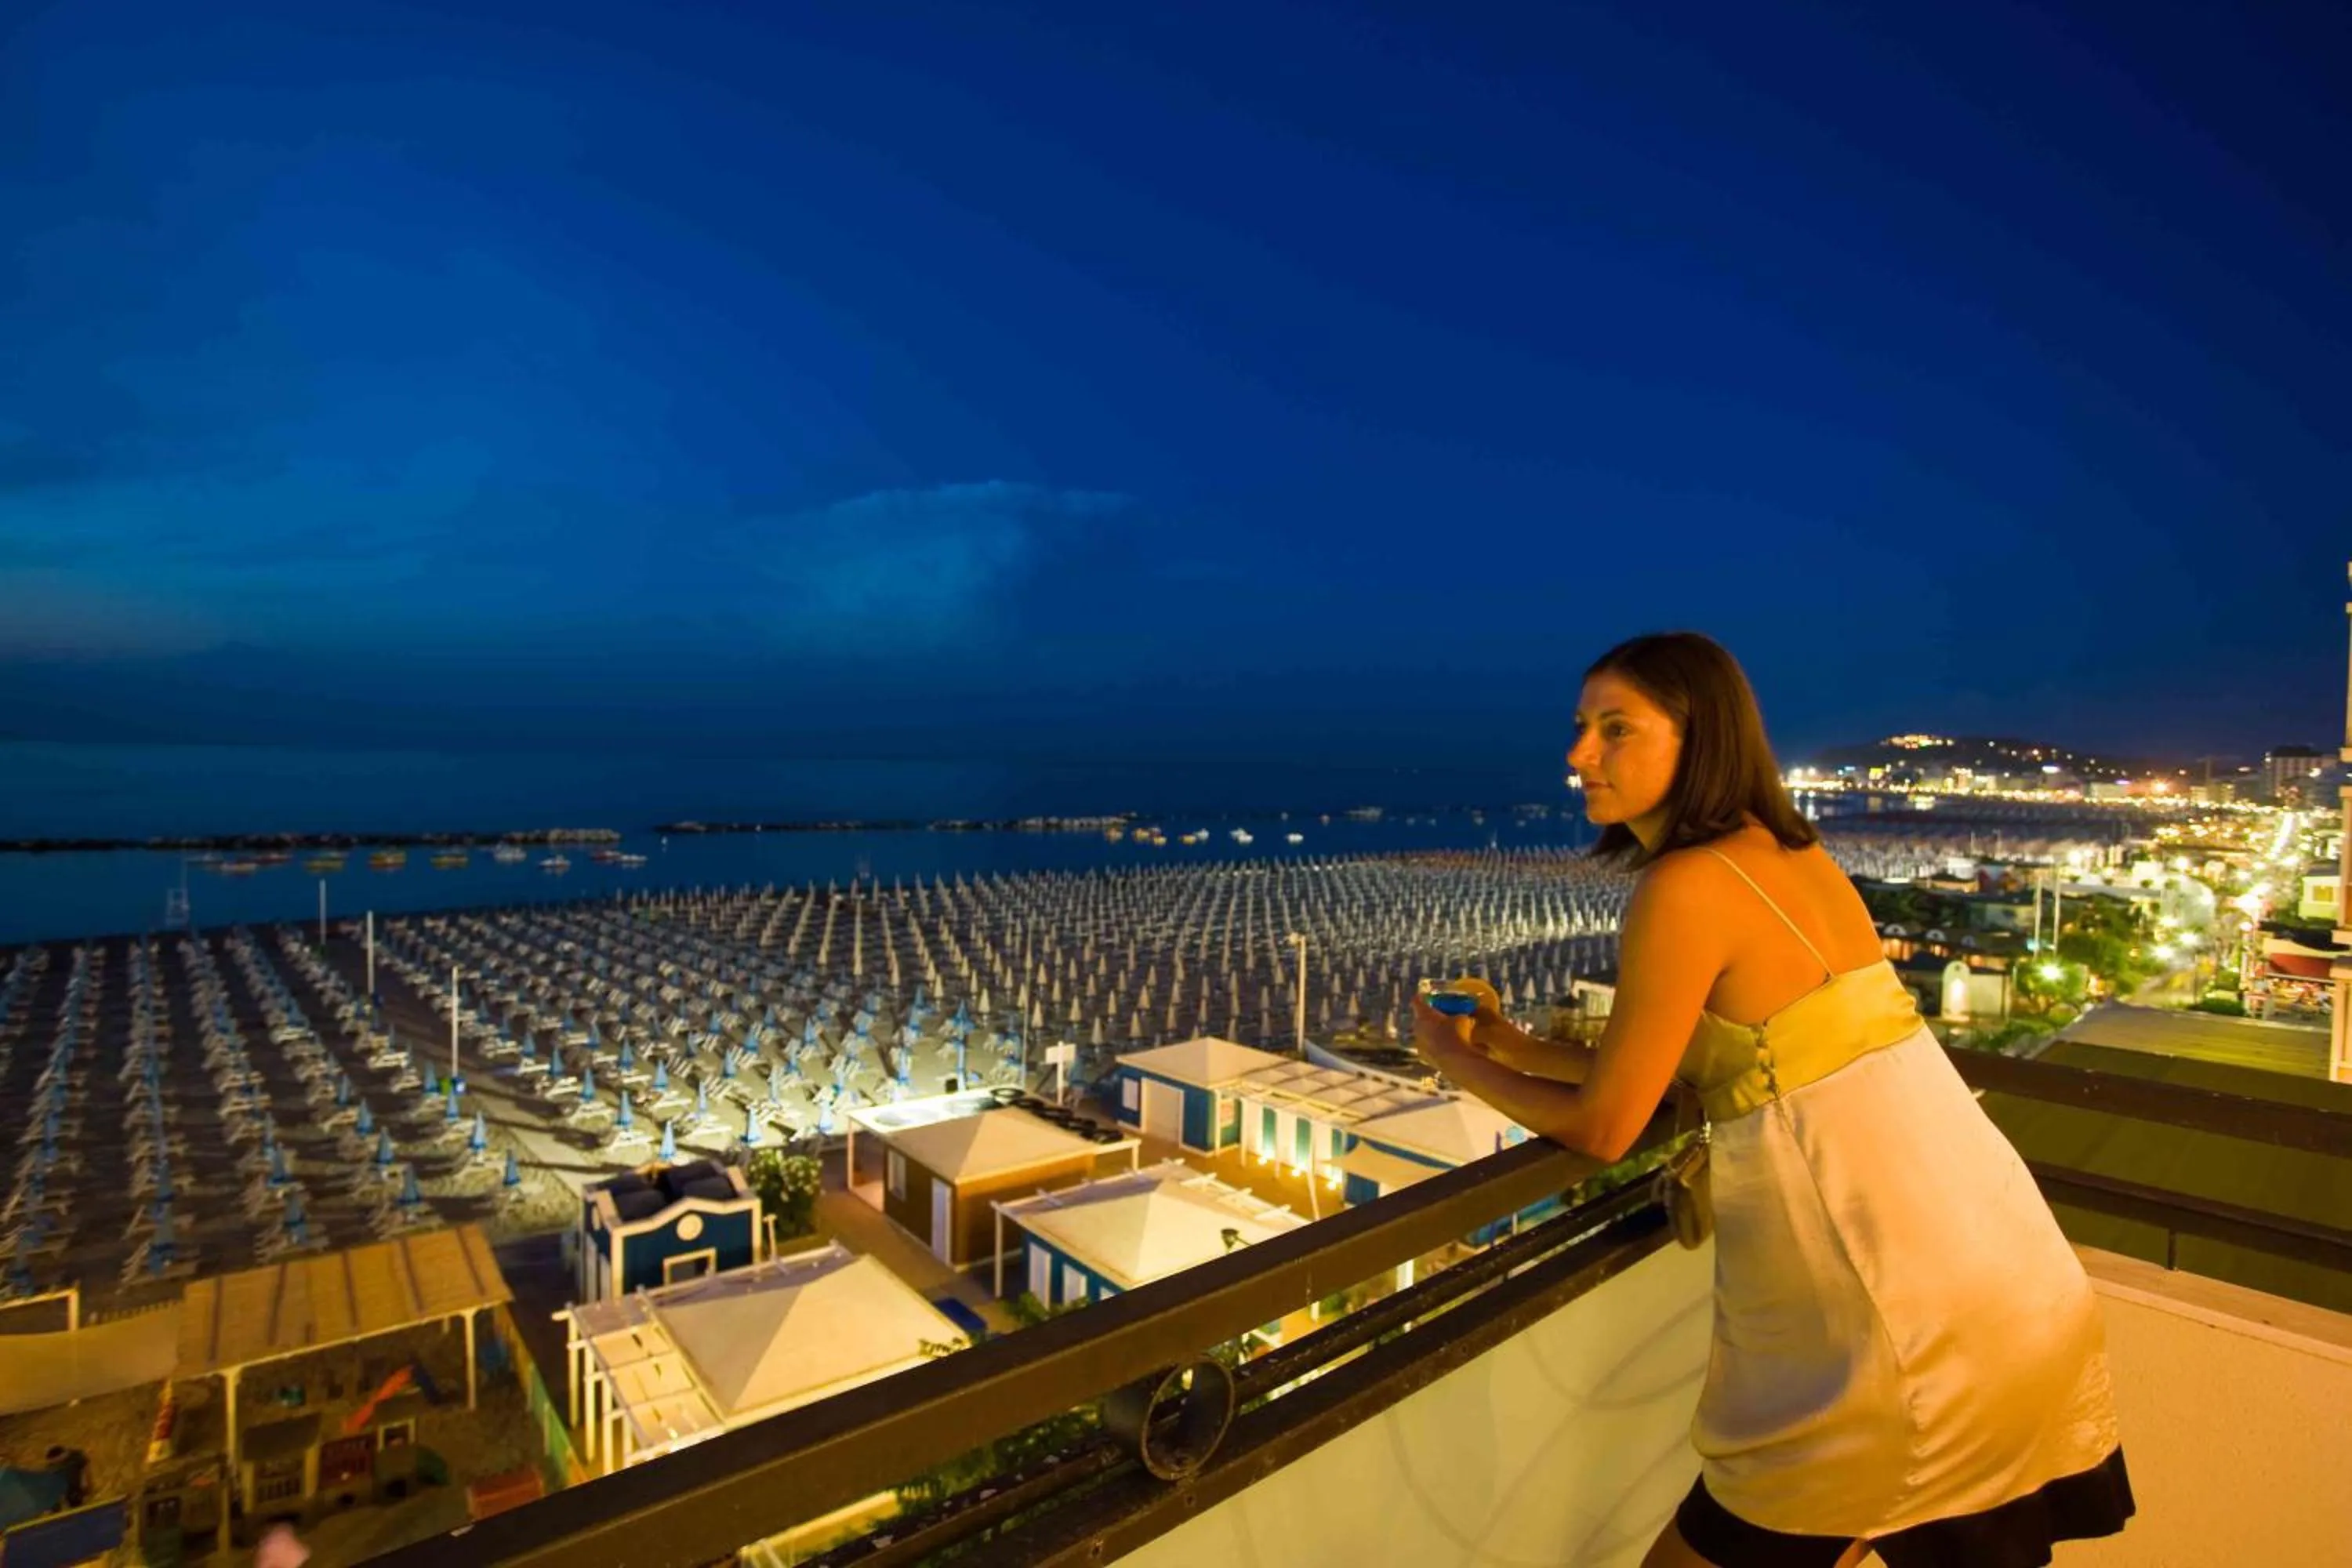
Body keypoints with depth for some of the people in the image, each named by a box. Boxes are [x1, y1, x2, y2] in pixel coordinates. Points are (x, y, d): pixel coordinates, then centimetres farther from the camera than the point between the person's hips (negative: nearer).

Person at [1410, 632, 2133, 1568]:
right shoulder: (1791, 854, 6)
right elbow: (1701, 1072, 12)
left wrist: (1456, 1062, 3)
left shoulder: (1684, 887, -21)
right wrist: (1519, 1049, 13)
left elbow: (1603, 1127, -11)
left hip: (1912, 1315, -9)